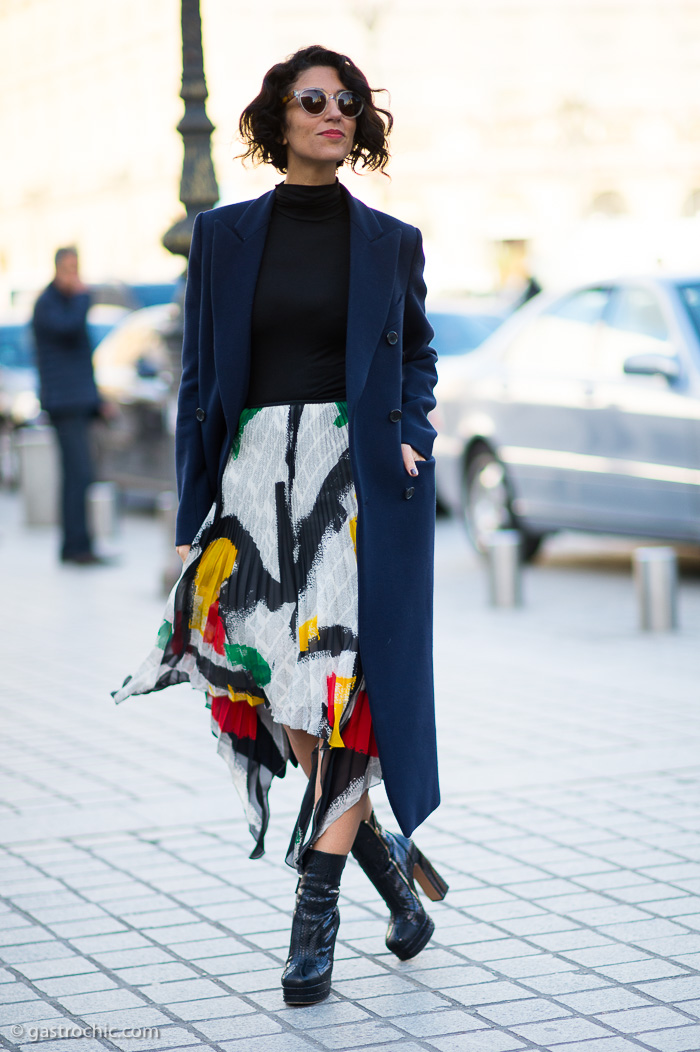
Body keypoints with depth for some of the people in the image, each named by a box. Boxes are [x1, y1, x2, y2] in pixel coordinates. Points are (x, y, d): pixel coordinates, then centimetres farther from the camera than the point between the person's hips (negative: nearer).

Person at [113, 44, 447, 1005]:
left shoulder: (391, 242, 7)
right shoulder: (224, 235, 7)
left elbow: (418, 354, 20)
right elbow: (200, 381, 7)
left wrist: (414, 438, 0)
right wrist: (193, 519, 3)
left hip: (361, 479, -1)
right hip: (256, 474, 1)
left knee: (342, 680, -8)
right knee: (278, 688, 0)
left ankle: (316, 911, -2)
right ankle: (385, 855, 22)